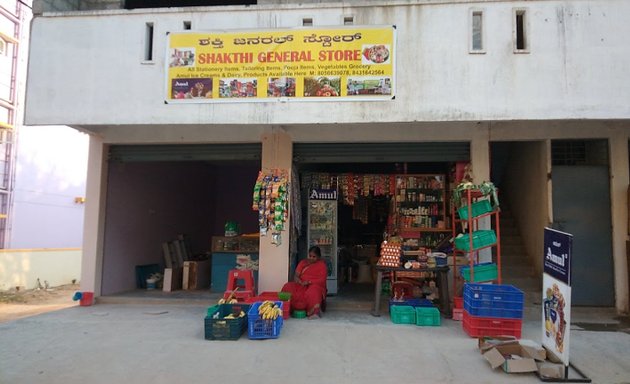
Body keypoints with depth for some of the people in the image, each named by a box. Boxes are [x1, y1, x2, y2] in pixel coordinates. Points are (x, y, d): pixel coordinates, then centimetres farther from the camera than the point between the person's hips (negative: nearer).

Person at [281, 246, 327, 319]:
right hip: (302, 286, 4)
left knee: (313, 291, -41)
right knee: (288, 287, -24)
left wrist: (309, 282, -20)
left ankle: (314, 312, -34)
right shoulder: (303, 262, 12)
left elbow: (322, 280, -9)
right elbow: (296, 275, 6)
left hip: (316, 286, -4)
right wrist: (297, 279, -18)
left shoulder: (322, 265, 1)